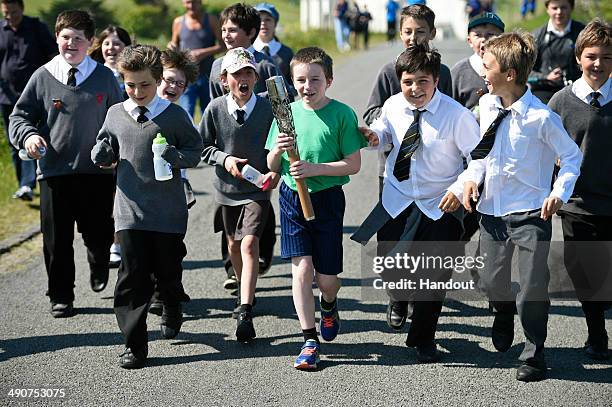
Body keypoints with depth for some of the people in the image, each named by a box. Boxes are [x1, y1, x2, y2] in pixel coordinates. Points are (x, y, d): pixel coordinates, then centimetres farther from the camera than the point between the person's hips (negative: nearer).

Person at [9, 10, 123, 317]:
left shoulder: (104, 77, 3)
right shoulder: (43, 77, 0)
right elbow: (20, 115, 6)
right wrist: (29, 135, -14)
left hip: (97, 170, 0)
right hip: (54, 171, 0)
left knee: (99, 234, 5)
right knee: (57, 238, 2)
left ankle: (98, 267, 40)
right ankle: (61, 297, 15)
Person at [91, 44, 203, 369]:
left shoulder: (174, 115, -2)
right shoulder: (115, 114, 7)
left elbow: (195, 150, 2)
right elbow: (107, 154, 18)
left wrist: (176, 156, -19)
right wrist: (101, 154, -5)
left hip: (169, 211, -1)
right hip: (130, 209, 1)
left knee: (167, 272, 10)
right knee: (133, 276, -5)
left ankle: (172, 312, 44)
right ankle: (134, 345, 0)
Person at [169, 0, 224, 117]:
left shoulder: (212, 20, 3)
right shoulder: (178, 22, 8)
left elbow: (223, 45, 0)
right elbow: (175, 46, 16)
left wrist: (204, 53, -14)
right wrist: (171, 48, -8)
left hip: (207, 76, 0)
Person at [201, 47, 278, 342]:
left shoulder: (268, 108, -12)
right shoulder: (216, 109, -8)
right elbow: (203, 146, 2)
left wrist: (275, 171, -17)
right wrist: (224, 159, -14)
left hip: (258, 188, -3)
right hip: (227, 187, 3)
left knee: (249, 243, -18)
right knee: (233, 244, 20)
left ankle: (245, 312, -22)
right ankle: (245, 290, 46)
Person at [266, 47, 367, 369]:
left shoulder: (342, 114, -6)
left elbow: (353, 164, -9)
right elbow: (272, 167, 7)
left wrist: (314, 168, -19)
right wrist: (278, 151, -15)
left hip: (327, 198, -2)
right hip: (292, 197, 2)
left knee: (326, 277, 4)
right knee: (301, 267, -7)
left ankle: (328, 305, 40)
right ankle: (310, 340, 2)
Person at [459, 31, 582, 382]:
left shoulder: (541, 117, -17)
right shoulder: (488, 105, 1)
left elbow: (572, 156, -7)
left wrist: (560, 192, -20)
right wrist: (473, 176, 0)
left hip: (530, 212, -5)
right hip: (492, 209, 5)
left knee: (533, 286, -2)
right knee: (491, 281, 13)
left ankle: (534, 355, 15)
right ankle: (504, 312, 48)